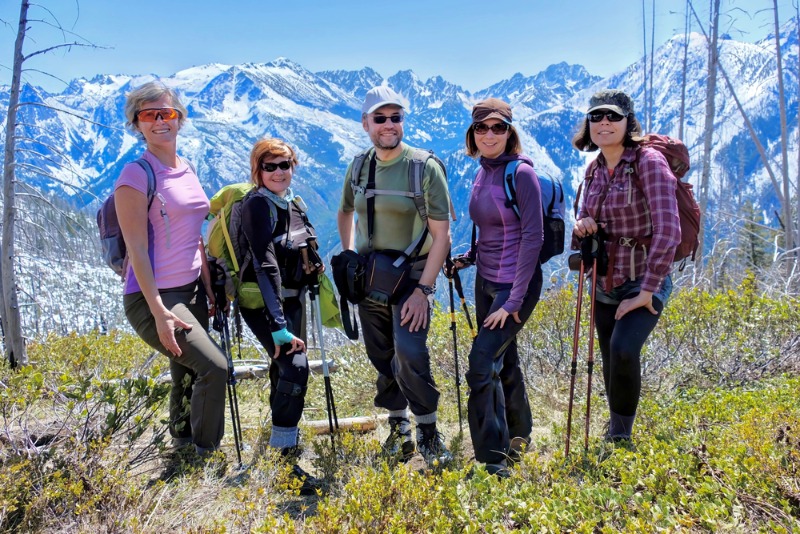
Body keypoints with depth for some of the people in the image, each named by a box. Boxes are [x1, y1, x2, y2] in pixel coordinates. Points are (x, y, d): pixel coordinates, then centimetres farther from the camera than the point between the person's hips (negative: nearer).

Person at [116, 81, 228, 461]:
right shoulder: (136, 176, -13)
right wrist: (160, 313, -20)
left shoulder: (187, 169, 10)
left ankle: (182, 446, 35)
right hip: (152, 298, -8)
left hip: (191, 291, 8)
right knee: (215, 366, -14)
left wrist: (209, 290, 12)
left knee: (188, 375, 15)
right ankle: (203, 455, 7)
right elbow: (137, 251, -17)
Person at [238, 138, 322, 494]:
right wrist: (279, 324, -32)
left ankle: (280, 434, 40)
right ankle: (284, 461, -13)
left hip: (292, 298, 8)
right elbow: (266, 265, -26)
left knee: (285, 366, 19)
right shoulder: (257, 206, -17)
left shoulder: (294, 204, 7)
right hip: (262, 302, -8)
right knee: (294, 367, -22)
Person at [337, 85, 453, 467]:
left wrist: (423, 289, -19)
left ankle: (428, 432, -1)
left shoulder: (425, 167, -12)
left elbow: (441, 235, -14)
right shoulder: (358, 167, 4)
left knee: (409, 352, -21)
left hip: (411, 275, -5)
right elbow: (344, 213, 22)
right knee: (381, 358, 12)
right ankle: (398, 428, 30)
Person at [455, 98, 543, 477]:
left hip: (516, 285, -8)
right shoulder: (482, 174, 7)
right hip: (485, 282, 8)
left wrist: (514, 301, -20)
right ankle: (517, 438, 37)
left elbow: (533, 238, -19)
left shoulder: (521, 173, -15)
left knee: (482, 364, -13)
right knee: (504, 363, 18)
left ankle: (493, 460, 1)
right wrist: (468, 258, 4)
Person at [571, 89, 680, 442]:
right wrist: (581, 228, -9)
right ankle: (616, 438, 33)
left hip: (644, 282, -6)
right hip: (605, 285, 6)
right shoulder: (595, 170, 6)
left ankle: (620, 437, -5)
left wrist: (646, 292, -21)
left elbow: (668, 231, -22)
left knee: (623, 350, -27)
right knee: (611, 364, 13)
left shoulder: (648, 161, -14)